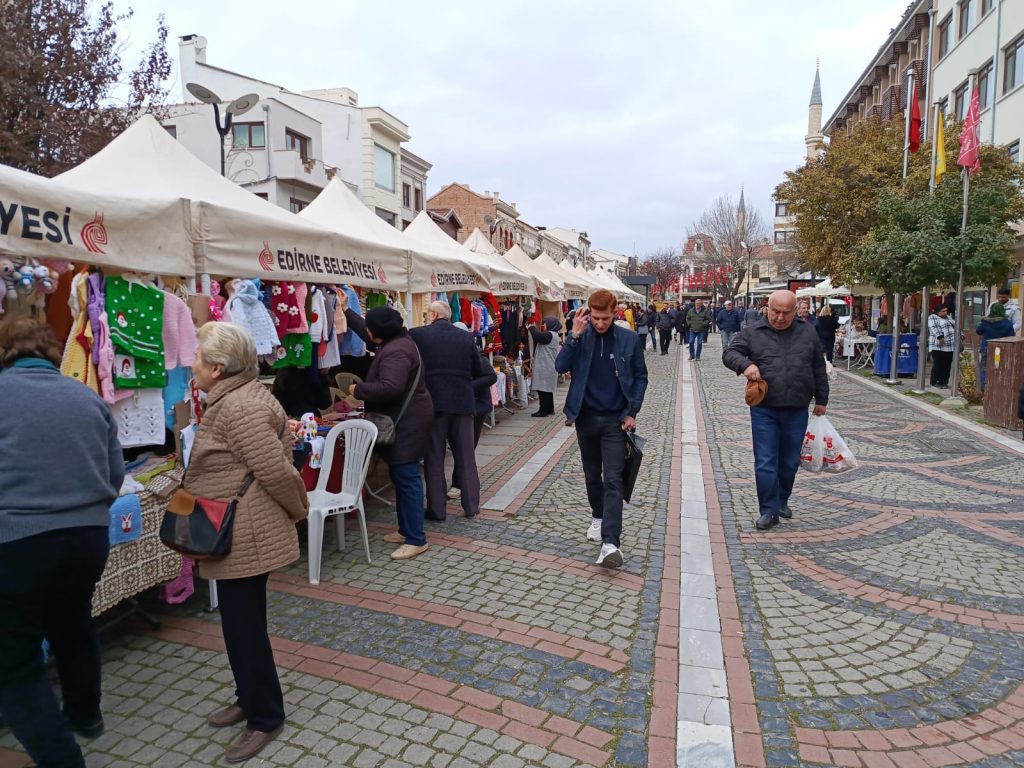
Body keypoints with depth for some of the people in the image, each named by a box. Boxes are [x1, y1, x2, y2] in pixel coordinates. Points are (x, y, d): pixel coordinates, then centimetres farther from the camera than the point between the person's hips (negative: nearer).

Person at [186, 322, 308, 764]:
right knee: (242, 623, 21)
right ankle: (251, 699, 38)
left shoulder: (240, 407, -23)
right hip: (235, 535, 10)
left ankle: (265, 718, 20)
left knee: (245, 627, 3)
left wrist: (298, 510, -12)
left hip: (244, 537, -10)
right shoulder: (233, 399, 11)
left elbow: (276, 470, -26)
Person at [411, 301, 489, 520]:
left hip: (432, 403, -2)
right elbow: (478, 372, 10)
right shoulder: (466, 337, 4)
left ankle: (437, 509, 10)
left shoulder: (417, 335, -4)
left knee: (434, 458, 7)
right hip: (462, 402, 2)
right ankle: (471, 506, 17)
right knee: (466, 457, 11)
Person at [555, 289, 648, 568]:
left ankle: (611, 543, -12)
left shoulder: (628, 339, -3)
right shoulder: (580, 337, -2)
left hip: (615, 419, -2)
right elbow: (561, 367, -12)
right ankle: (598, 516, 40)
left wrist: (632, 412, -5)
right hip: (586, 417, 2)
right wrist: (574, 336, -21)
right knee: (592, 475, 16)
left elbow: (641, 377, 3)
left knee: (613, 480, -9)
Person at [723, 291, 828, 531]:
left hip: (797, 411, 2)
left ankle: (782, 501, 35)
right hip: (764, 410, -2)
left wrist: (821, 400, 13)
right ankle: (769, 511, 9)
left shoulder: (808, 333, 7)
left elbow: (819, 369, 13)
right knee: (765, 463, -1)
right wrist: (745, 364, -24)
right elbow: (729, 353, -4)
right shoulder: (752, 333, 0)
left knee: (790, 462, 14)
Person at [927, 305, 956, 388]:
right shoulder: (932, 318, -2)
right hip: (938, 347, -7)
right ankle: (936, 382, -2)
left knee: (947, 365, 6)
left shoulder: (948, 318, 22)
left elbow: (955, 327, 28)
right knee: (938, 365, -9)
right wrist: (940, 336, -30)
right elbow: (934, 328, -17)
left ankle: (944, 382, 12)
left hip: (950, 347, 7)